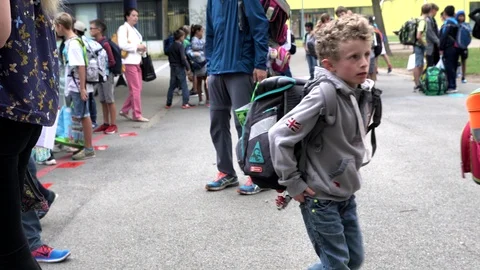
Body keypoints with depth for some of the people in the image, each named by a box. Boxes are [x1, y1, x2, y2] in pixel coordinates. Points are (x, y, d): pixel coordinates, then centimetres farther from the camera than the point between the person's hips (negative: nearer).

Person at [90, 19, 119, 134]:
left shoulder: (105, 43, -17)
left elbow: (112, 62, -16)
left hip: (107, 75, -7)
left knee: (110, 101, 0)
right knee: (103, 101, 13)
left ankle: (113, 125, 7)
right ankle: (106, 123, 21)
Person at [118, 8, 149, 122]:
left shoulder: (134, 29, 20)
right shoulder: (123, 28, -8)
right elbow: (122, 44, -21)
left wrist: (142, 49, 7)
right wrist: (137, 46, -16)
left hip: (136, 61, 9)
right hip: (129, 62, -9)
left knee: (136, 88, 10)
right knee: (135, 89, -7)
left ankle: (124, 110, 20)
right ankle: (137, 115, -1)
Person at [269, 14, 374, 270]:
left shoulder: (364, 92, -1)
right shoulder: (323, 97, -25)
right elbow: (279, 136, -25)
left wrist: (351, 171, 15)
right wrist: (293, 183, -19)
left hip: (346, 193, 7)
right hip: (320, 197, -7)